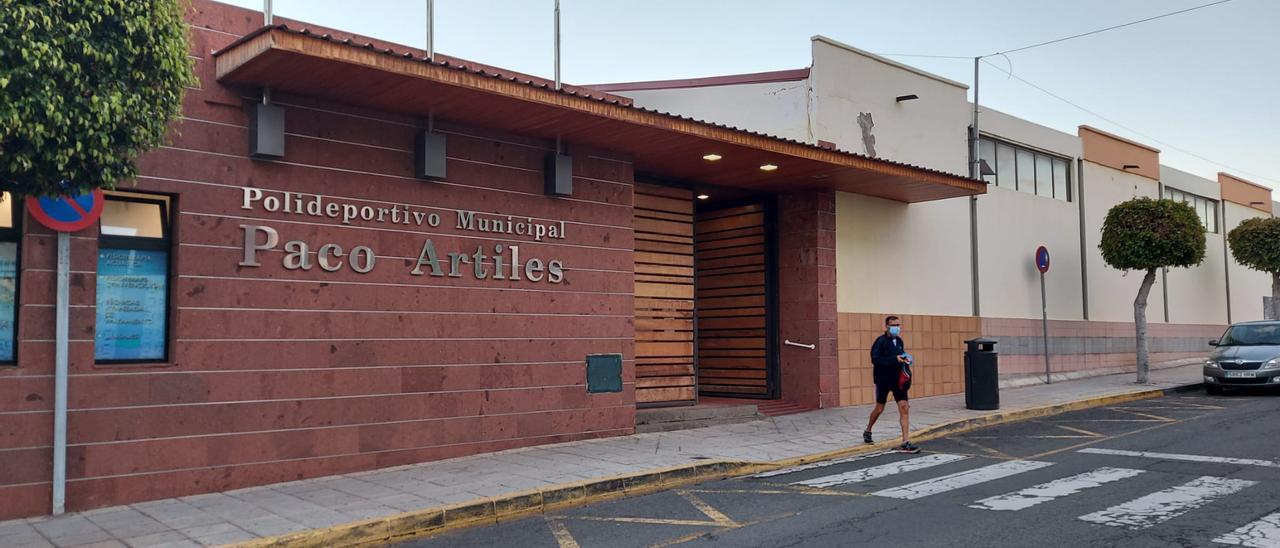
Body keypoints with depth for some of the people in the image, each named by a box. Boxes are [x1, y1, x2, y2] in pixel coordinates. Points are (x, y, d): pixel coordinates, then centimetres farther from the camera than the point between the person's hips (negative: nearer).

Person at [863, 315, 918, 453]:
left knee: (904, 408, -5)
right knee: (879, 408, 9)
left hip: (898, 379, 5)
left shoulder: (899, 341, 7)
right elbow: (875, 359, -23)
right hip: (883, 380, -5)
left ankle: (906, 442, -4)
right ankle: (867, 432, 35)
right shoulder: (881, 341, -13)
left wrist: (904, 359, 0)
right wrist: (895, 359, -28)